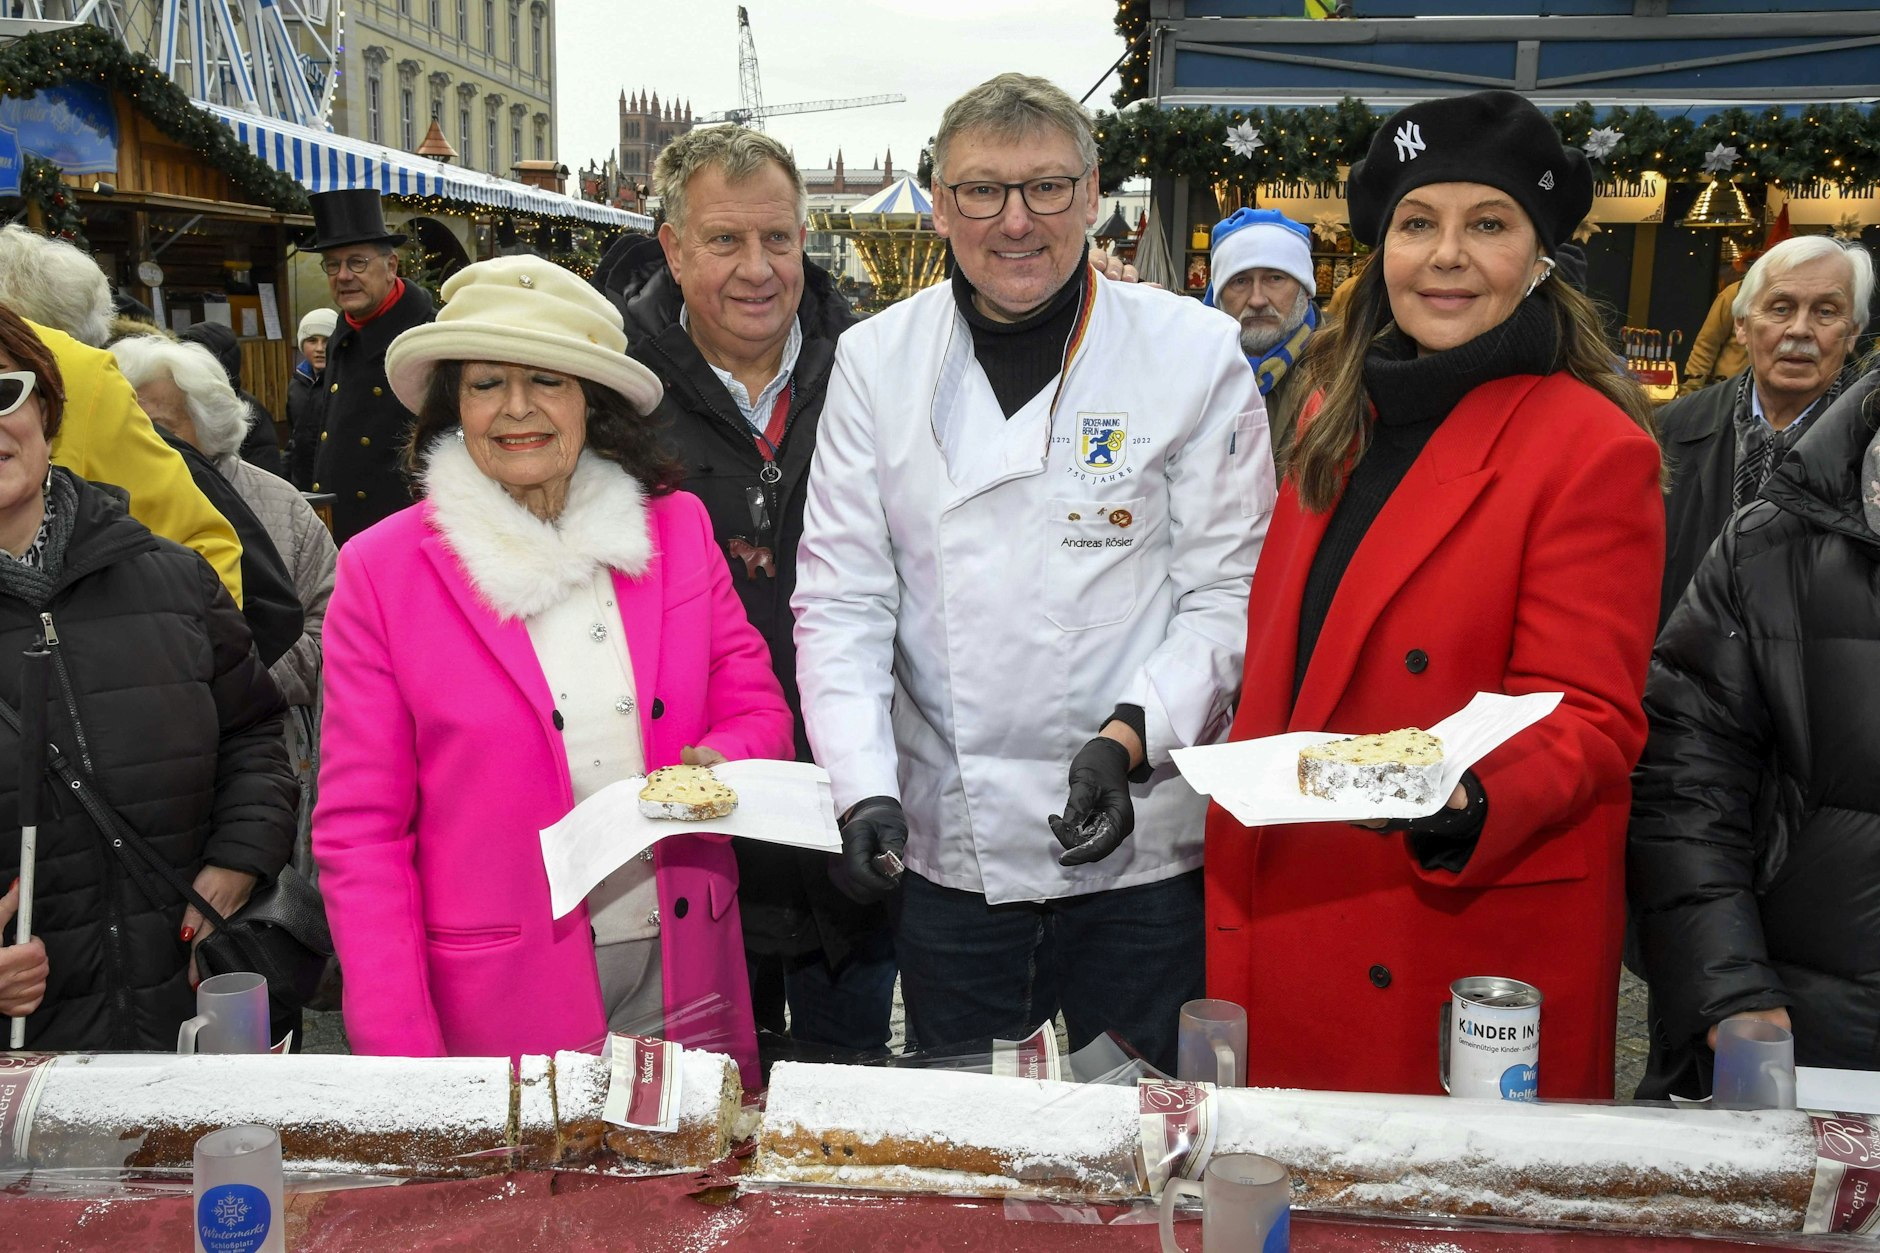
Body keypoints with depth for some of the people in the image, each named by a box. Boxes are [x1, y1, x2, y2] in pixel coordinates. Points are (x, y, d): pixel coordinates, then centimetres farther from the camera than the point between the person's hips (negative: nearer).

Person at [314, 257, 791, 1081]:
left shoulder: (676, 530, 3)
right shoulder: (380, 571, -4)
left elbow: (758, 711, 10)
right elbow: (360, 831, -4)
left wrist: (722, 763, -14)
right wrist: (399, 1049, -11)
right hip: (502, 1001, -2)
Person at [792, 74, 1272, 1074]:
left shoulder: (1196, 353, -4)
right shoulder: (875, 361, 2)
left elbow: (1229, 591, -3)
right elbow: (842, 600, 0)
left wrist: (1131, 737, -18)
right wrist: (865, 791, -12)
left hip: (1143, 849, -1)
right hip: (947, 851, 2)